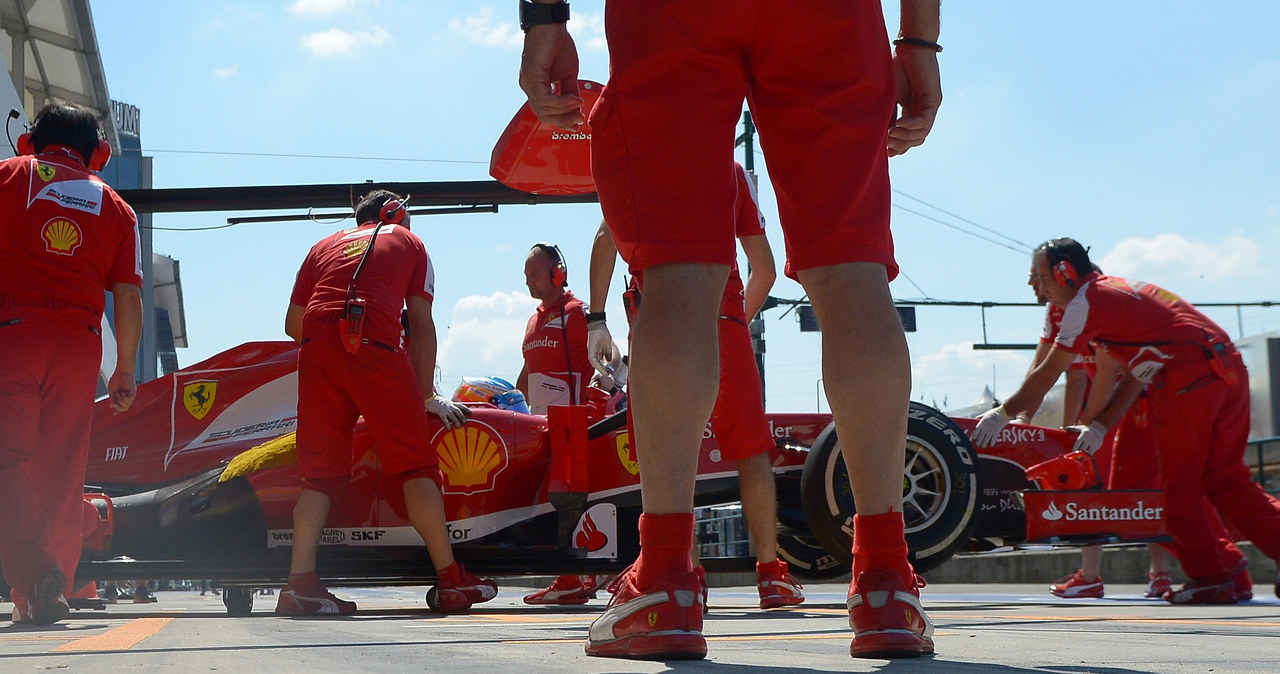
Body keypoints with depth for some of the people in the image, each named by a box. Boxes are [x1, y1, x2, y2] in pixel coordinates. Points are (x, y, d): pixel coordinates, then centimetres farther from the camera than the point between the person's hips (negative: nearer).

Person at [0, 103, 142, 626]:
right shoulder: (114, 206, 15)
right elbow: (128, 295, 10)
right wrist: (126, 370, 15)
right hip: (79, 342, 2)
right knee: (61, 470, 7)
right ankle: (48, 596, 7)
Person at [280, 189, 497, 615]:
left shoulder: (325, 245, 31)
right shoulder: (408, 242, 25)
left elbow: (293, 324, 24)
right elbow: (422, 326, 17)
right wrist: (428, 396, 22)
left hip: (316, 347, 3)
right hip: (376, 344, -3)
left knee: (321, 469, 6)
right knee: (415, 463, 1)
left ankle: (300, 583, -5)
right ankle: (451, 580, 2)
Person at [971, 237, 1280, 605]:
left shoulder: (1085, 302, 0)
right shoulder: (1118, 289, 26)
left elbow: (1047, 374, 2)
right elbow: (1136, 373, 25)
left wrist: (1003, 413, 12)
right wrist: (1101, 425, 23)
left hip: (1186, 378, -9)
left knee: (1179, 484, 2)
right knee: (1226, 479, 11)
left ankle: (1209, 578, 3)